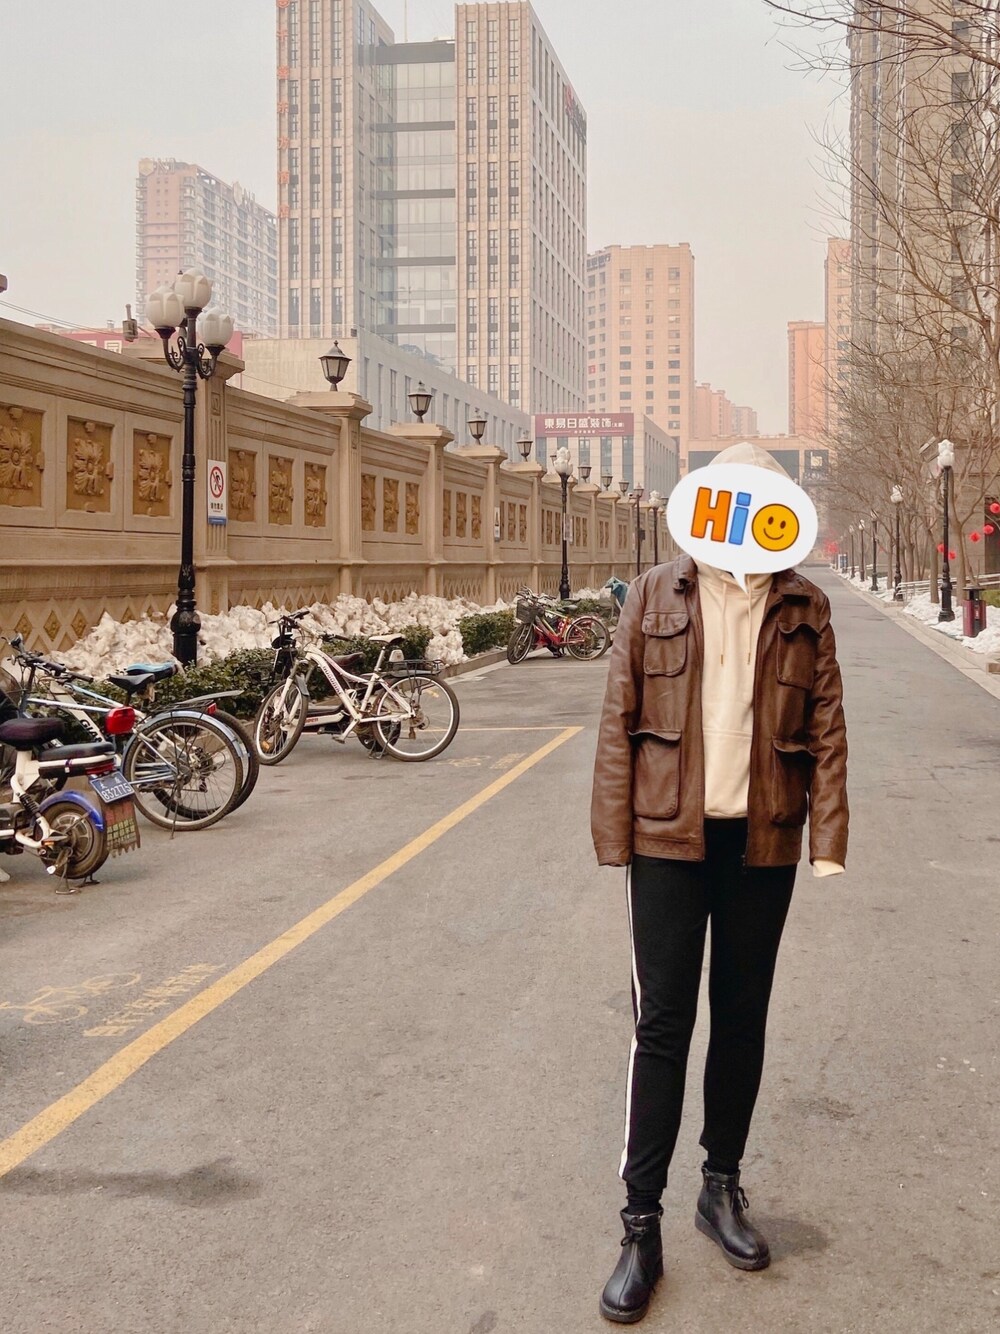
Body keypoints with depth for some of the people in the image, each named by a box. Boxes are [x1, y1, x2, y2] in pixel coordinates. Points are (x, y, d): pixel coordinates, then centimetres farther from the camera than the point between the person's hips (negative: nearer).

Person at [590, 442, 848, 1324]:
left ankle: (723, 1186, 31)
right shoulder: (656, 597, 0)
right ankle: (641, 1226, 9)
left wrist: (830, 836, -6)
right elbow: (619, 720, -1)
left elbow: (827, 728, 3)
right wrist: (615, 834, -6)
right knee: (662, 1024, 0)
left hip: (763, 841, 2)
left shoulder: (805, 609, 4)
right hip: (671, 837, -2)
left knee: (742, 1019, 13)